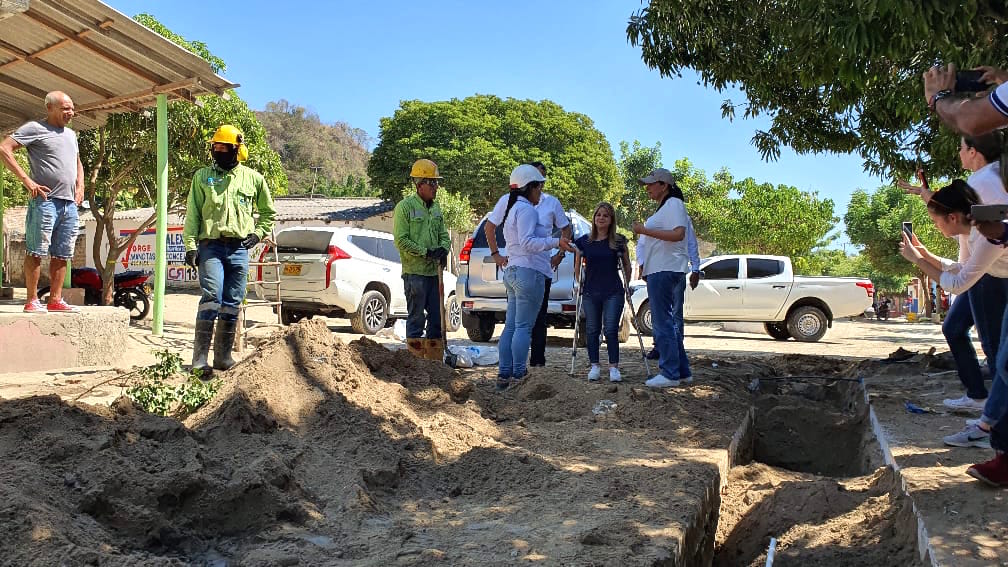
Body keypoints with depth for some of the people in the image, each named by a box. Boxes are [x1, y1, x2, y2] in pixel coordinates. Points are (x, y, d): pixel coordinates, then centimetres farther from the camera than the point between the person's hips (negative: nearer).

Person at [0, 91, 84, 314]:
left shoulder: (71, 134, 21)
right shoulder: (35, 128, -2)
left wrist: (80, 186, 18)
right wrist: (27, 180, -15)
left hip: (70, 203, 7)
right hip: (45, 200, -7)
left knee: (61, 255, 7)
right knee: (36, 252, -5)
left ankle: (55, 300, 11)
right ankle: (32, 301, -1)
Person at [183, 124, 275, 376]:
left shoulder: (253, 178, 11)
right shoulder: (202, 177, 9)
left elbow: (268, 212, 22)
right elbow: (192, 214, 6)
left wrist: (258, 233, 7)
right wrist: (190, 245, -4)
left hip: (239, 249, 2)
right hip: (211, 246, -2)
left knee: (233, 304, 4)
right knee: (211, 298, -14)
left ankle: (223, 356, 13)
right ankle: (200, 358, -14)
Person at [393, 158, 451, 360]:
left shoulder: (435, 208, 16)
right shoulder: (405, 206, -6)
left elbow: (444, 235, 19)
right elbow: (401, 240, -12)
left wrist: (443, 249, -4)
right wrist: (426, 252, -16)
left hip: (434, 272, 7)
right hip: (415, 272, -7)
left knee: (437, 318, 10)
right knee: (416, 319, -2)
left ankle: (435, 360, 19)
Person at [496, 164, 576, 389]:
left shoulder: (512, 209, 22)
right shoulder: (526, 209, -10)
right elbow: (527, 242, -22)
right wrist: (556, 242, -28)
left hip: (513, 271, 10)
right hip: (529, 272, -10)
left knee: (511, 326, 9)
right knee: (524, 327, -9)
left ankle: (504, 374, 10)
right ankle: (518, 375, -8)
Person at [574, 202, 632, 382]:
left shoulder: (619, 241, -1)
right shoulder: (584, 241, 2)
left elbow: (627, 266, 9)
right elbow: (577, 267, 13)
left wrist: (627, 285, 6)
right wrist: (580, 284, 8)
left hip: (613, 293, -2)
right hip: (590, 293, 2)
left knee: (611, 330, -5)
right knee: (592, 330, 7)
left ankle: (614, 367, 2)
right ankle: (594, 366, 16)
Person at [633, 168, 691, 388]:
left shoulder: (673, 204, -8)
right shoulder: (663, 207, 23)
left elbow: (678, 234, -23)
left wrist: (645, 230, -21)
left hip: (665, 271, -11)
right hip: (660, 271, 11)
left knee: (663, 323, -9)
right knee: (671, 322, 13)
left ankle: (670, 373, -6)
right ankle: (682, 371, 19)